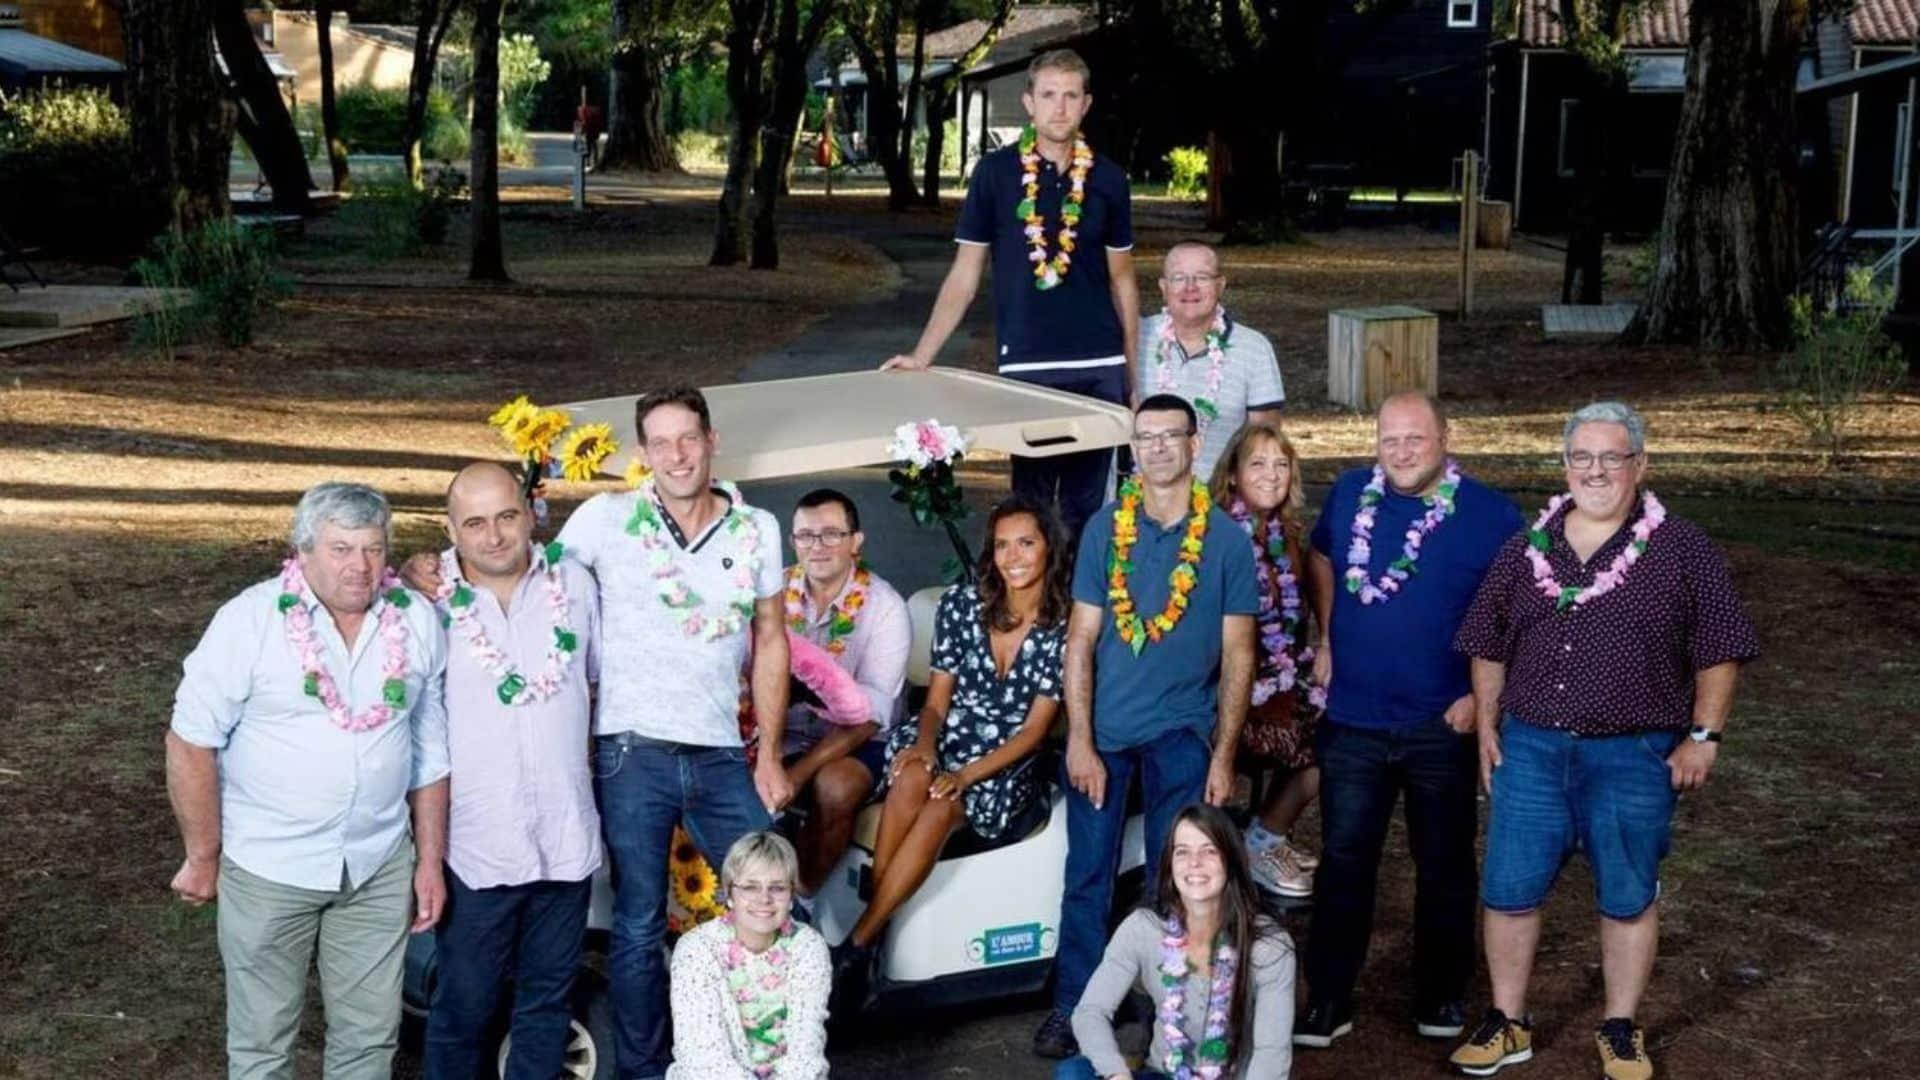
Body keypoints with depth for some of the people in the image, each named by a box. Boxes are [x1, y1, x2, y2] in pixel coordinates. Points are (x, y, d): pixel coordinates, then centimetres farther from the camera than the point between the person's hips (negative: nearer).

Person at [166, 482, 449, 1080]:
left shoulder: (418, 621, -1)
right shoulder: (250, 620, -13)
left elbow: (430, 753, 7)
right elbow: (191, 742, -9)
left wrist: (430, 861, 7)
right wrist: (203, 858, -6)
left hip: (380, 867, 3)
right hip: (268, 868, -3)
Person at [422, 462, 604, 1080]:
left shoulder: (575, 582, -1)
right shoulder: (427, 601, -9)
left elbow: (604, 677, 13)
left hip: (566, 837, 3)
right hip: (475, 845, -3)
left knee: (549, 997, 17)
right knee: (463, 1005, 8)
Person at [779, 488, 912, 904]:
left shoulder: (884, 607, -10)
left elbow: (868, 712, -16)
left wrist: (798, 772, -25)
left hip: (855, 742, -3)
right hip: (782, 732, 3)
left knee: (834, 787, -34)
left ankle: (799, 897, -13)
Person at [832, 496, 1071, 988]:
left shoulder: (1064, 628, -6)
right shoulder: (961, 604, 2)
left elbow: (1034, 729, -8)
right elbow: (936, 700, 4)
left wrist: (966, 776, -20)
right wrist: (925, 744, -19)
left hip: (1007, 766, -2)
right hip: (946, 743, 2)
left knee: (939, 808, -33)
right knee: (912, 780, -34)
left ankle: (856, 946, -30)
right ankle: (875, 920, -29)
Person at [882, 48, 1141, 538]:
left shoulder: (1107, 178, 5)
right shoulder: (996, 172, 0)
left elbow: (1121, 279, 11)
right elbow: (965, 274, 3)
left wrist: (1135, 372, 9)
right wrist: (922, 355, -4)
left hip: (1100, 368, 2)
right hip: (1024, 365, -1)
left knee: (1087, 504, 5)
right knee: (1030, 501, 5)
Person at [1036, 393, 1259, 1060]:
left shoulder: (1226, 540, -2)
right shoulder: (1105, 529, 0)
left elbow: (1237, 655, 1)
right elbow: (1080, 640, 0)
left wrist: (1224, 755, -2)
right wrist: (1079, 741, -6)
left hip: (1180, 729, -1)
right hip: (1101, 728, 1)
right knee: (1087, 878, 5)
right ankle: (1071, 1009, 16)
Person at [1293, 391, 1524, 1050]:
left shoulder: (1489, 515, -8)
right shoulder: (1350, 496, 2)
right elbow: (1322, 558, 22)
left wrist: (1483, 693, -12)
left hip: (1443, 725, -2)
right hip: (1353, 720, 2)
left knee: (1444, 864, 11)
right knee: (1343, 861, 5)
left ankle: (1441, 995, 26)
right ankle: (1327, 1001, 13)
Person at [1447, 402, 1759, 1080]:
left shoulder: (1682, 552, -3)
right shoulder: (1526, 549, 6)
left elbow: (1717, 650, -1)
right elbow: (1488, 646, 13)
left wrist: (1703, 735, -5)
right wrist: (1487, 726, 7)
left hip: (1634, 756, -2)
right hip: (1530, 748, 3)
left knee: (1628, 899, 9)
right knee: (1509, 891, 5)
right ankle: (1507, 1023, 21)